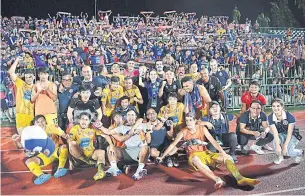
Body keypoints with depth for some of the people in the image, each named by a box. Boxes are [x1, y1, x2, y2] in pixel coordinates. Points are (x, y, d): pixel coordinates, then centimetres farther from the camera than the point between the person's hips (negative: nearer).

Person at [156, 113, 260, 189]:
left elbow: (212, 141, -7)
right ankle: (217, 180, -58)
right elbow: (172, 145, 3)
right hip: (194, 155, -3)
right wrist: (162, 157, 2)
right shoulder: (183, 132, -1)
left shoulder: (202, 128, 2)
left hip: (205, 153, 4)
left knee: (227, 157, -17)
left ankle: (240, 178, -32)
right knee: (195, 159, -43)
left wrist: (222, 152, -22)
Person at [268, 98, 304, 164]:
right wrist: (277, 145, -36)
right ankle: (279, 156, 0)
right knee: (275, 142, -31)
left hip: (292, 135, -3)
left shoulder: (290, 116, -25)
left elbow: (289, 133, -24)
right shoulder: (270, 117, -17)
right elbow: (275, 133, -23)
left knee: (288, 152, -25)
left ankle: (300, 152, 10)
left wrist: (285, 146, -32)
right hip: (281, 135, 3)